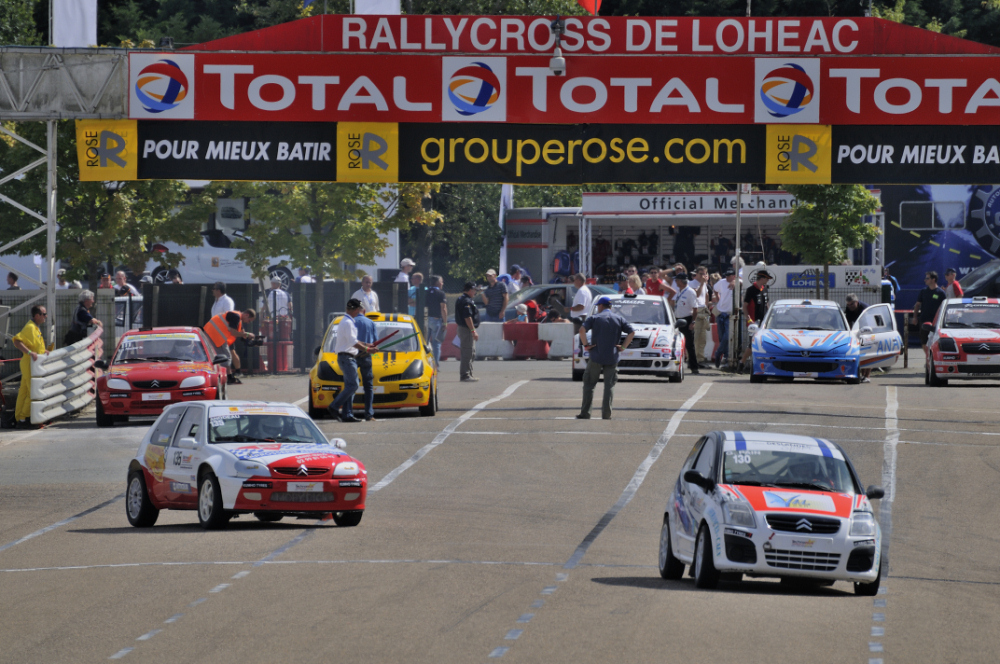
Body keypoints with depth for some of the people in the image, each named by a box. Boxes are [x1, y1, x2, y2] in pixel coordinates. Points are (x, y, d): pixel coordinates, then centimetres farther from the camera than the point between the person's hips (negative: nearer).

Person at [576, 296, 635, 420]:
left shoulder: (594, 318, 2)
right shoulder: (619, 319, 9)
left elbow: (582, 330, -13)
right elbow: (632, 332, -1)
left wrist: (585, 345, -5)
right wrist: (623, 346, 3)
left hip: (596, 356, -2)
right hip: (612, 357, 2)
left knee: (589, 385, 6)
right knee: (609, 386, 5)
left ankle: (585, 413, 3)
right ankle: (606, 414, 0)